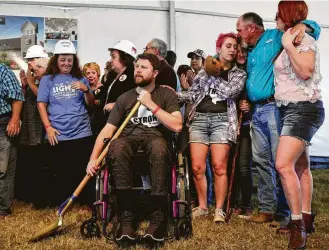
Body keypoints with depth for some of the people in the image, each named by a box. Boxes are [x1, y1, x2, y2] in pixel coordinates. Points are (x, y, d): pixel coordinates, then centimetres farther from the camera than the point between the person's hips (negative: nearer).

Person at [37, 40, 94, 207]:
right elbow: (41, 104, 3)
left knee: (83, 173, 0)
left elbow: (90, 103, 7)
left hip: (82, 133, 1)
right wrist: (48, 127, -8)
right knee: (59, 175, 2)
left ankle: (86, 205, 11)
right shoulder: (47, 79, 8)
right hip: (57, 135, -1)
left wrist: (86, 90, -13)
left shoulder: (80, 78, 11)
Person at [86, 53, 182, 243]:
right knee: (116, 147, -36)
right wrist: (93, 158, -8)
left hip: (156, 137, -2)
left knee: (158, 147, -40)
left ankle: (158, 218, -34)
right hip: (130, 138, 2)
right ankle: (127, 218, -33)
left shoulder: (167, 95, 8)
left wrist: (151, 104, -8)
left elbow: (177, 126, -6)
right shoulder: (125, 98, 12)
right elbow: (107, 130, 6)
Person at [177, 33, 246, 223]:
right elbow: (193, 94, 13)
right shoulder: (205, 70, 18)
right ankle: (202, 206, 13)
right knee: (197, 167, -2)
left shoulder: (239, 74, 13)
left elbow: (230, 91, -7)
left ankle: (219, 209, -1)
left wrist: (214, 75, 2)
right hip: (199, 119, 2)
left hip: (222, 120, -2)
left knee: (219, 166, -11)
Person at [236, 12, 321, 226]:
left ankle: (283, 213, -3)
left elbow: (314, 28, 1)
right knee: (262, 161, 8)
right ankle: (267, 208, 15)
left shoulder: (276, 37, 1)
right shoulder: (251, 52, 24)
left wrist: (302, 26, -20)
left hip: (274, 107, -8)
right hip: (257, 110, 9)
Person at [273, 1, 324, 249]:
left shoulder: (305, 40, -10)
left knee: (284, 165, -20)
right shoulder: (286, 43, 17)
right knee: (300, 167, 12)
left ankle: (298, 222, -13)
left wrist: (288, 44, -19)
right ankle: (305, 219, 19)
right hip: (290, 110, 10)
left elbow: (305, 71, -24)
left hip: (304, 109, -10)